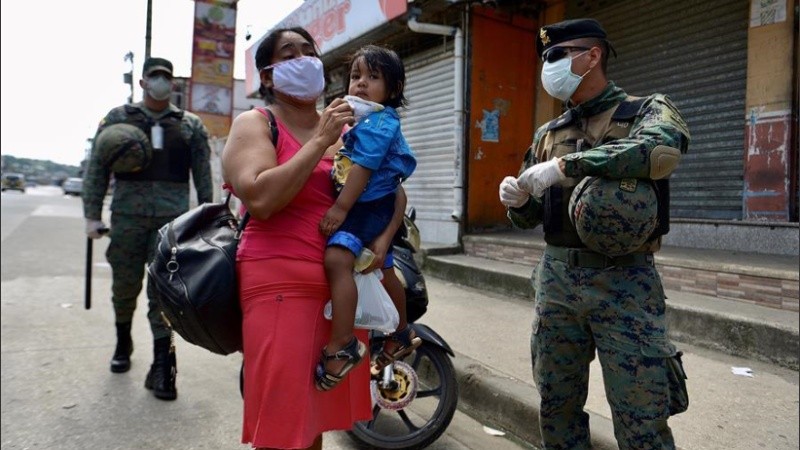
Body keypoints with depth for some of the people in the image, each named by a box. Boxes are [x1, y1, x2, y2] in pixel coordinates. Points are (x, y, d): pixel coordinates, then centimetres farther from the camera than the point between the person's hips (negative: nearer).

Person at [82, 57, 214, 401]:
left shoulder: (190, 125, 10)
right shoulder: (117, 118, 10)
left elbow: (203, 175, 8)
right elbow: (97, 169, 6)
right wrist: (92, 215, -1)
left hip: (173, 218, -1)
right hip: (128, 215, 1)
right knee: (125, 285, 11)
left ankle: (162, 366, -1)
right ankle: (123, 343, 37)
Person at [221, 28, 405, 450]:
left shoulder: (345, 126, 15)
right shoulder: (255, 123, 0)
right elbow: (260, 200, -19)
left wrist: (381, 241, -5)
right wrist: (321, 141, -14)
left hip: (345, 285, 5)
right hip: (282, 286, -5)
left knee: (318, 412, 16)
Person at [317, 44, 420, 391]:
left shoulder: (378, 120, -12)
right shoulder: (367, 121, 19)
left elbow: (363, 168, -22)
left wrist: (340, 208, -26)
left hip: (368, 205, -12)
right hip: (376, 209, 12)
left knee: (337, 258, -30)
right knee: (383, 270, 21)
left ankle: (342, 344, -33)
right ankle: (401, 334, 38)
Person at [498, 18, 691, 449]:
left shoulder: (647, 109, 0)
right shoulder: (547, 134, 15)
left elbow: (661, 151, -25)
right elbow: (529, 217, 16)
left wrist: (565, 165, -25)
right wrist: (516, 200, -7)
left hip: (624, 281, -4)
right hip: (555, 278, 5)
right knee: (556, 406, 14)